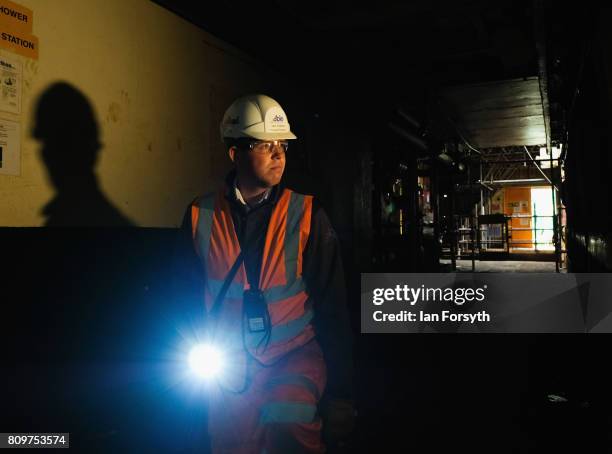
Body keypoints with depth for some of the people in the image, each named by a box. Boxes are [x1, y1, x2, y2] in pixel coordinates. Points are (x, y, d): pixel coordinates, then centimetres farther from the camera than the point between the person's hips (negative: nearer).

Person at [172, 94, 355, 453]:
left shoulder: (307, 216, -8)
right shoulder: (200, 216, -2)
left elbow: (332, 306, -6)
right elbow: (187, 293, 9)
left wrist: (341, 393, -5)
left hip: (295, 355, -2)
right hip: (230, 366, 3)